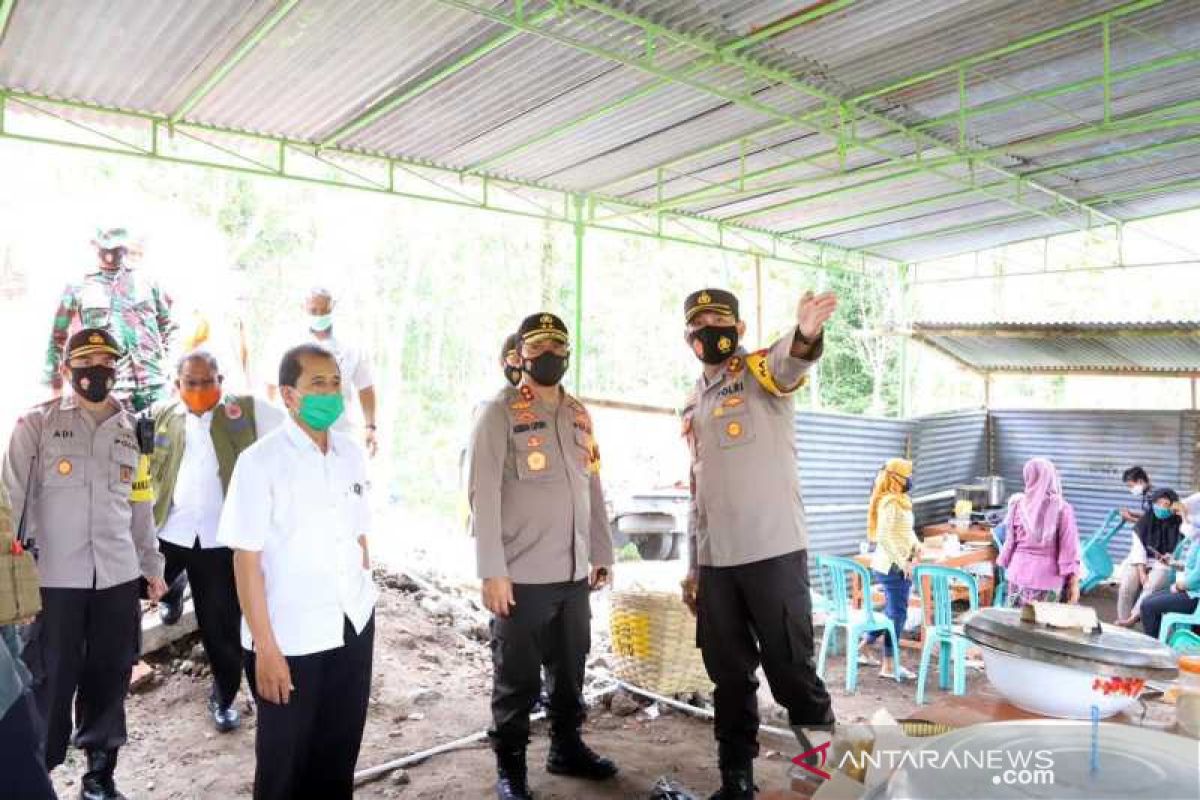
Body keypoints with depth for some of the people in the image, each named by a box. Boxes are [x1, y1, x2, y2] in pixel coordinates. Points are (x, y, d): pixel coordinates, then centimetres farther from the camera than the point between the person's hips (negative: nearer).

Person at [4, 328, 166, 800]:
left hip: (118, 578, 3)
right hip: (53, 579, -3)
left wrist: (152, 566, 16)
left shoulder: (134, 430, 10)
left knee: (109, 681, 11)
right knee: (51, 682, 3)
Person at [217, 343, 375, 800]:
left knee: (339, 756, 16)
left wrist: (364, 602, 11)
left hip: (354, 629, 4)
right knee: (285, 762, 14)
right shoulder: (261, 461, -11)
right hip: (290, 638, -4)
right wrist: (265, 647, -12)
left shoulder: (352, 454, 5)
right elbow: (246, 560, -11)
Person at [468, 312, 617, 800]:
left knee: (570, 670, 18)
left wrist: (602, 554, 14)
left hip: (574, 572, 6)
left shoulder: (578, 414, 12)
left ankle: (567, 748, 36)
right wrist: (493, 572, -16)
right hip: (522, 575, -6)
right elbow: (483, 495, -12)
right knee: (518, 678, 6)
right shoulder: (500, 413, -7)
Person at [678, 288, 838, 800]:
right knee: (730, 676, 13)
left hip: (774, 551, -6)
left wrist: (804, 335, -53)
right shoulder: (693, 406, 17)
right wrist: (693, 567, 18)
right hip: (715, 561, 6)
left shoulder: (762, 372, -1)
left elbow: (787, 363, -28)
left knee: (791, 671, 1)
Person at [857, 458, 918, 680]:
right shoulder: (890, 503, -19)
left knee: (893, 611, 18)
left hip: (891, 565, 10)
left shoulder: (900, 501, 12)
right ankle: (889, 666, 8)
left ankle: (862, 649, 28)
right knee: (897, 614, -2)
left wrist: (915, 545, 5)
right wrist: (902, 562, -22)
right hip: (894, 567, -10)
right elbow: (884, 537, -26)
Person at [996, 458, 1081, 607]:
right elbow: (1069, 548, -8)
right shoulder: (1062, 508, -9)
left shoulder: (1018, 504, -3)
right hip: (1049, 576, -2)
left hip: (1021, 572, 2)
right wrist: (1074, 583, -2)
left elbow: (1011, 540, 5)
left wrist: (1006, 564, 20)